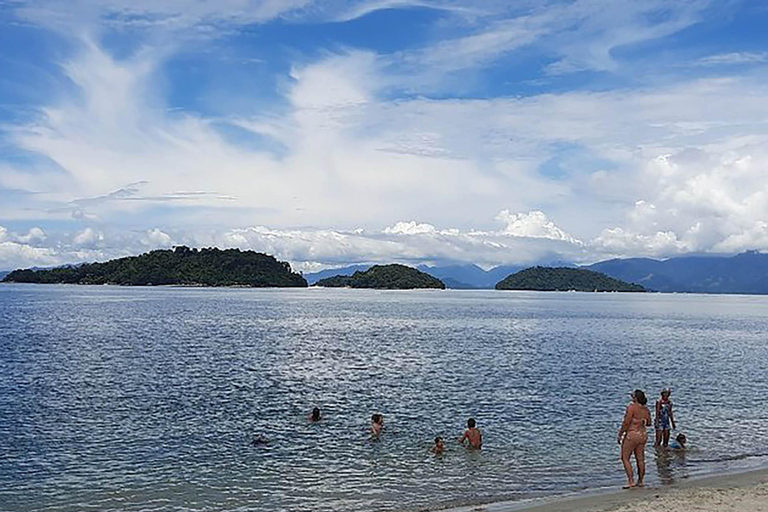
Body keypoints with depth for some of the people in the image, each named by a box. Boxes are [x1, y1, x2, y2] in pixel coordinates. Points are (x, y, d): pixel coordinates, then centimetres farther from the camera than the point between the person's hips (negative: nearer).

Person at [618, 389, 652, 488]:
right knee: (640, 459, 13)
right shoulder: (646, 409, 5)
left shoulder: (631, 407, -16)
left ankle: (631, 481, -2)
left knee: (625, 458, 2)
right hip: (643, 435, 7)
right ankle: (641, 481, 20)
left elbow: (626, 423, -16)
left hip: (632, 435, -7)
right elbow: (648, 423, 14)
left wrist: (620, 434, -7)